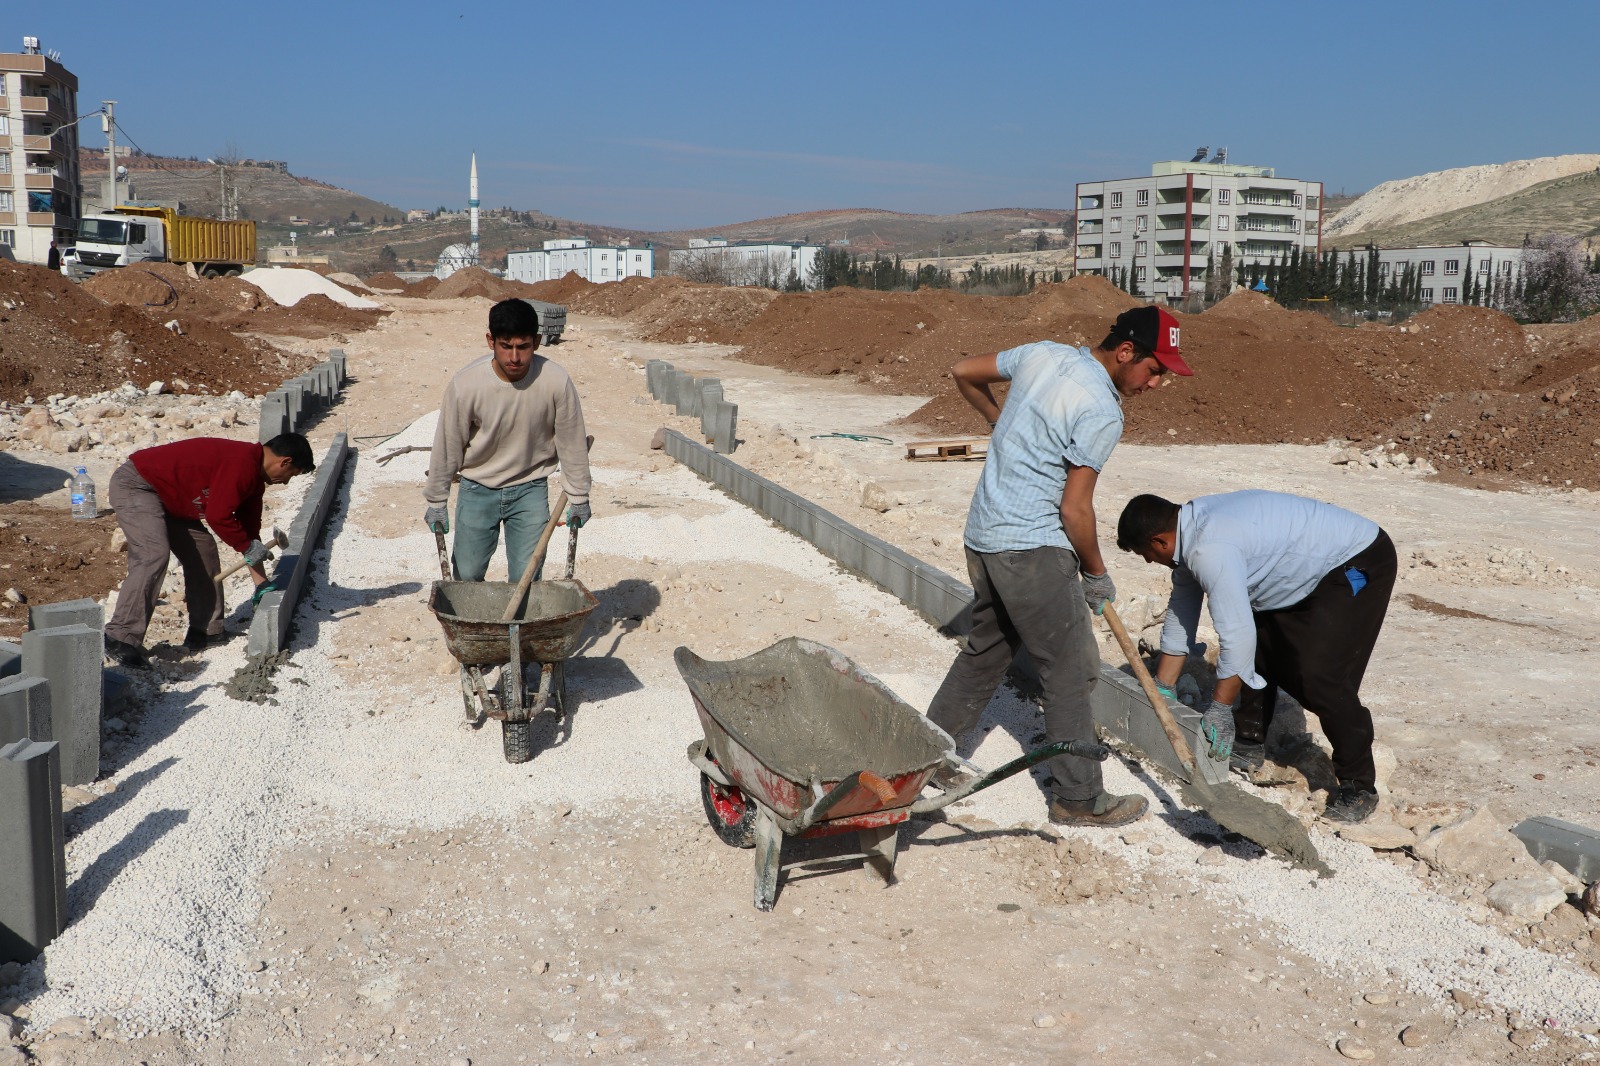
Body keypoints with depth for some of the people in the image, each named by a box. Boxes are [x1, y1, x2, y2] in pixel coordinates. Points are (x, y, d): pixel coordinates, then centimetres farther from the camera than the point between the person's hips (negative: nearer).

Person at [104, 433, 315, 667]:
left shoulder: (254, 476, 9)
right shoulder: (241, 464, -25)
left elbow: (250, 528, 14)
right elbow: (218, 516, -28)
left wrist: (262, 585, 14)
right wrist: (248, 547, -12)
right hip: (135, 484, -11)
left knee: (202, 550, 9)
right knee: (153, 555, -24)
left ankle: (204, 629, 14)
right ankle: (119, 639, -26)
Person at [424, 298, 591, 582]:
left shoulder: (556, 382, -21)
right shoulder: (465, 384, -22)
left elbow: (572, 443, -7)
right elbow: (448, 444, -9)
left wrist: (578, 497, 2)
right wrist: (436, 501, 1)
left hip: (530, 490, 0)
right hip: (477, 490, 0)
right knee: (466, 575, 4)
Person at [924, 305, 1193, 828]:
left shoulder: (1042, 353, 6)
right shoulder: (1102, 411, -16)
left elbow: (963, 373, 18)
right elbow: (1074, 511, -16)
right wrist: (1096, 575, -1)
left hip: (983, 535, 9)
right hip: (1032, 549, -9)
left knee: (986, 650, 22)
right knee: (1073, 669, 1)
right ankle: (1078, 799, 8)